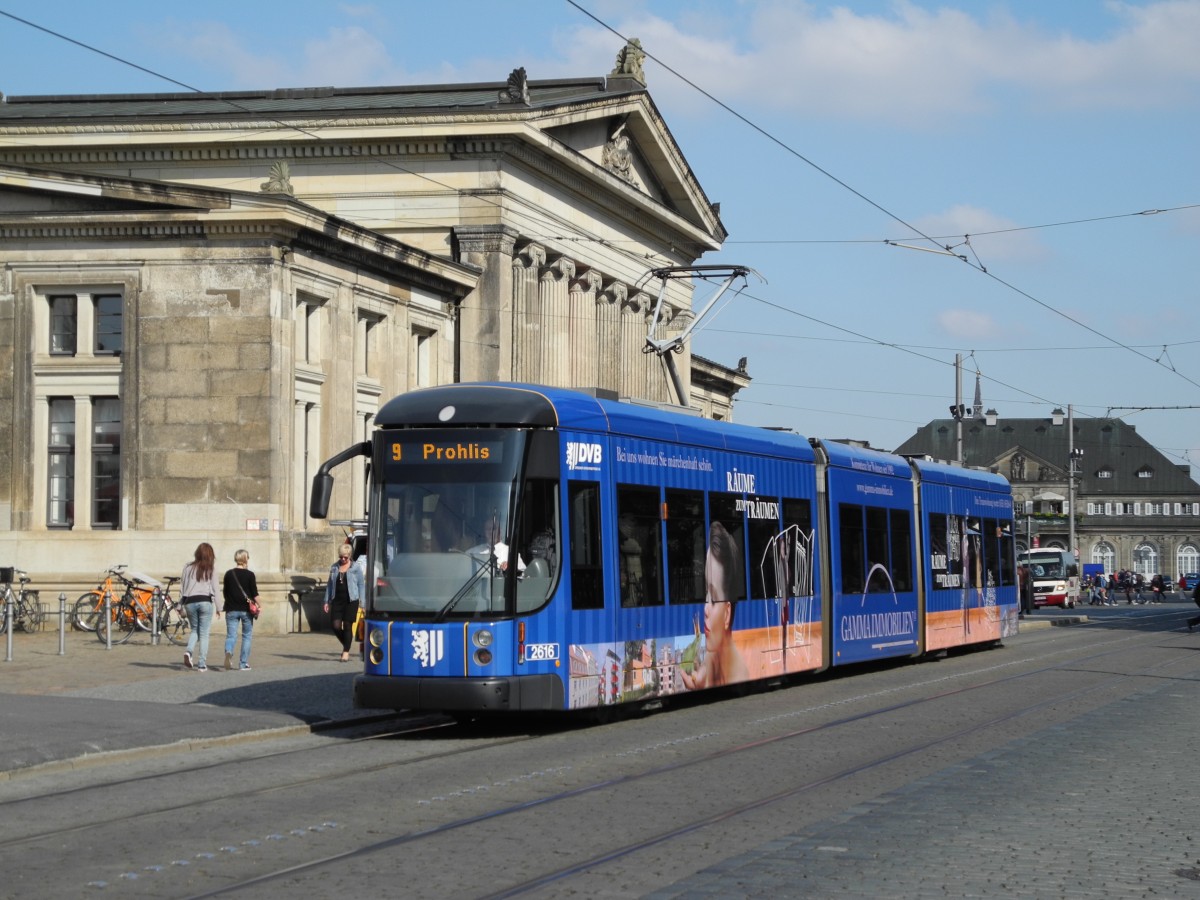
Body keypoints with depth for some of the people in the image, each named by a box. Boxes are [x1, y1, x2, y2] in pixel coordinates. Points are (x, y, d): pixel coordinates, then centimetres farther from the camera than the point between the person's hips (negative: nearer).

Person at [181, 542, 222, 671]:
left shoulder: (188, 568, 7)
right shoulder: (211, 569, 0)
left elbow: (182, 587, 9)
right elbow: (215, 589, -2)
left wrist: (181, 605, 16)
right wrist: (219, 607, 4)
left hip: (190, 602, 3)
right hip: (205, 601, -3)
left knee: (194, 629, 18)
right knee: (204, 633, 2)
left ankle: (189, 651, -9)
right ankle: (202, 664, -1)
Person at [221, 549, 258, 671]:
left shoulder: (229, 574, 2)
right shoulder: (249, 575, -7)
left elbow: (224, 593, 9)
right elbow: (255, 594, -8)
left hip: (231, 610, 2)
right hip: (246, 610, -2)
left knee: (231, 635, 3)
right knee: (247, 636, 11)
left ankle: (228, 652, -28)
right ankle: (243, 663, 10)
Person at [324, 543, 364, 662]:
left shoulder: (356, 569, 0)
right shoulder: (334, 567, 11)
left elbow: (361, 585, 2)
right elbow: (329, 584, 16)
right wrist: (327, 601, 11)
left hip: (351, 601, -3)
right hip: (337, 600, 3)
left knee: (348, 626, -2)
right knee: (336, 626, -2)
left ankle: (346, 652, 6)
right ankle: (345, 645, 23)